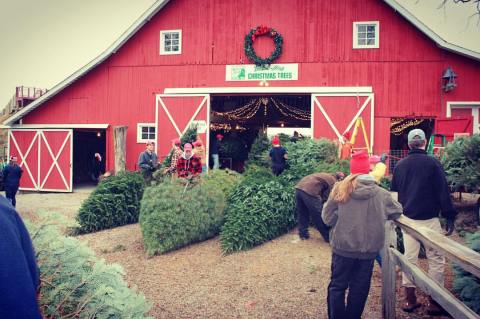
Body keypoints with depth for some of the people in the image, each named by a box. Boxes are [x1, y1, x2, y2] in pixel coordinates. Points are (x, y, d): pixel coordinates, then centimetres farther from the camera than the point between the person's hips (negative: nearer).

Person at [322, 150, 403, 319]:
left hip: (343, 248, -1)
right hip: (368, 249, 1)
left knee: (337, 287, 14)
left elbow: (327, 218, -5)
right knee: (359, 290, 16)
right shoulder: (381, 193, -7)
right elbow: (397, 211, 9)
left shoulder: (340, 189, -10)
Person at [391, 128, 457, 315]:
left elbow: (394, 193, 14)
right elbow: (443, 191, -9)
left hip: (407, 219, 4)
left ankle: (410, 300, 13)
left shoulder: (400, 165, 7)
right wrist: (450, 217, -5)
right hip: (429, 219, -4)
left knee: (409, 257, 8)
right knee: (436, 258, 5)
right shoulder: (433, 163, -7)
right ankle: (434, 301, 7)